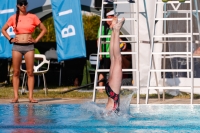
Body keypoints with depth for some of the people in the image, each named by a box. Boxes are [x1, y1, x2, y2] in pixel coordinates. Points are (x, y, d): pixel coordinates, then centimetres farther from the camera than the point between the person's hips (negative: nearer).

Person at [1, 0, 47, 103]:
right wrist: (10, 39, 4)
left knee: (30, 72, -4)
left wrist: (36, 40, 1)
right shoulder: (13, 18, 6)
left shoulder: (32, 17, 4)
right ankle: (15, 96, 0)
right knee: (16, 72, 0)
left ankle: (30, 97, -4)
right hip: (17, 46, 1)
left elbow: (44, 29, 10)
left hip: (29, 46, -1)